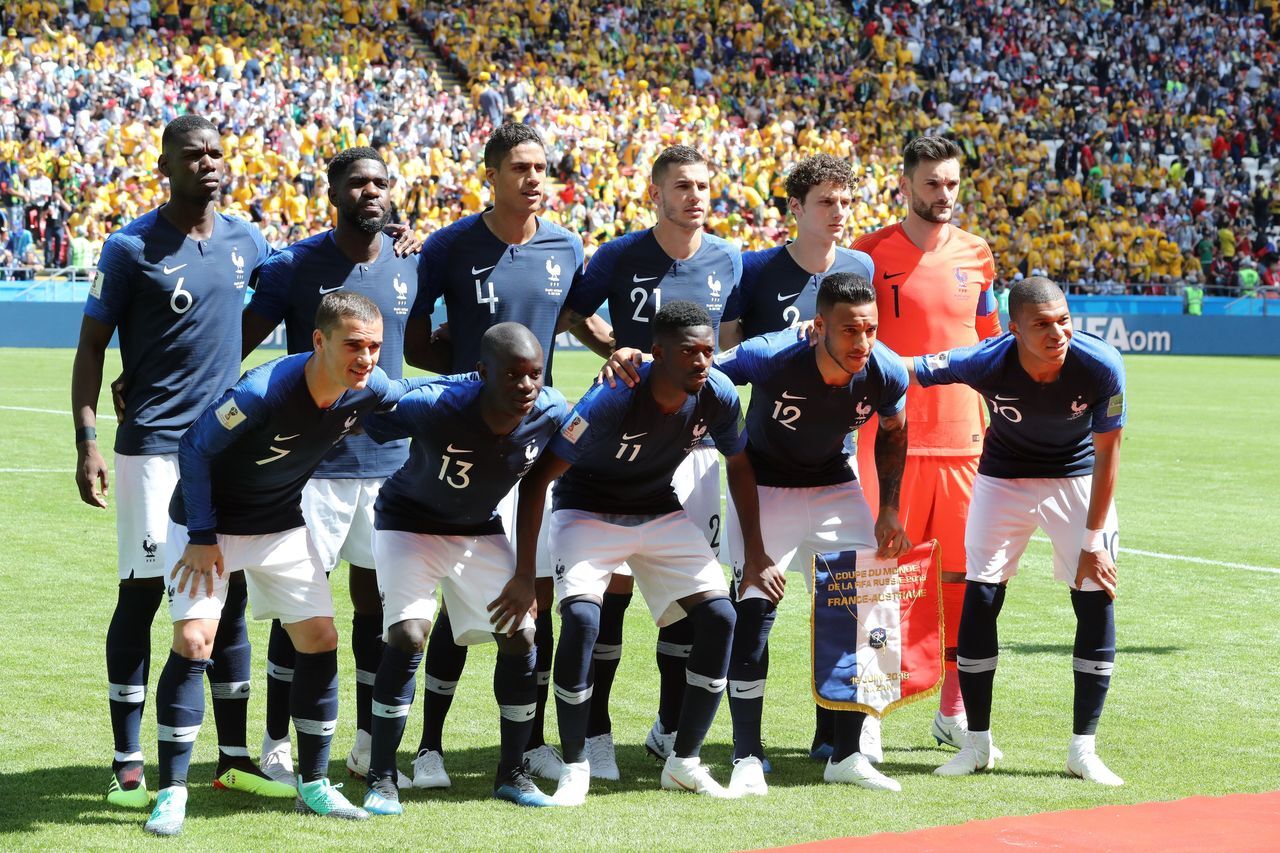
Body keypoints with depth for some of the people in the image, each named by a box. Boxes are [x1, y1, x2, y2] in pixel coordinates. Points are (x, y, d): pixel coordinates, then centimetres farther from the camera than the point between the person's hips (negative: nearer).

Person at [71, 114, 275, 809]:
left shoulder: (246, 242, 8)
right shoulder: (131, 248, -6)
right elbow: (91, 348, -5)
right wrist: (86, 443, -14)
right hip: (153, 444, -5)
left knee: (231, 596, 7)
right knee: (141, 594, -3)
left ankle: (234, 758, 16)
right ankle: (127, 765, 4)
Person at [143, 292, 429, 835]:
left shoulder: (369, 390, -17)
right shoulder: (262, 392, -35)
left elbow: (409, 393, 9)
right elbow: (195, 448, -22)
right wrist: (202, 536, -21)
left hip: (283, 526, 6)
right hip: (208, 523, -5)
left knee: (320, 639, -1)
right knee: (193, 641, -17)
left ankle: (312, 785, 12)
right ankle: (171, 793, -8)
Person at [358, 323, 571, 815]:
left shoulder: (552, 414, -21)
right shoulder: (433, 407, -35)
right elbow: (354, 422, -21)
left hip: (480, 530, 5)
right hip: (409, 523, -4)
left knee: (520, 635, -2)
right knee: (408, 635, -19)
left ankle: (513, 774, 15)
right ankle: (381, 779, -6)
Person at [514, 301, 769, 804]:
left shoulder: (718, 394, -18)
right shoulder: (612, 399, -32)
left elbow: (738, 465, 3)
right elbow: (537, 477, -26)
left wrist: (754, 551, 4)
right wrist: (524, 574, -28)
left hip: (663, 513, 5)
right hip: (588, 513, -5)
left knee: (719, 616, -9)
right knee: (582, 619, -26)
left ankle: (684, 762, 4)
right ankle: (574, 766, -10)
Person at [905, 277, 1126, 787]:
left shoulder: (1100, 366, -30)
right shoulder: (987, 362, -31)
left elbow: (1107, 453, -18)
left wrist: (1093, 540, -16)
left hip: (1077, 475, 0)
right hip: (1004, 476, 0)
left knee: (1097, 600, -7)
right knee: (980, 597, -4)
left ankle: (1083, 748, 4)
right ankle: (977, 743, 11)